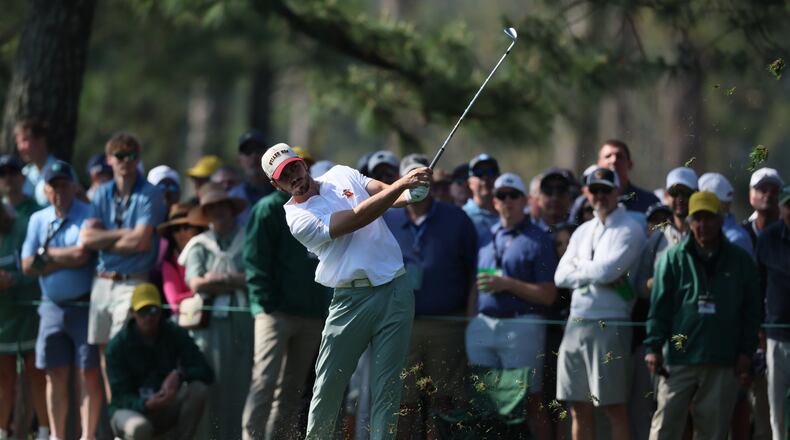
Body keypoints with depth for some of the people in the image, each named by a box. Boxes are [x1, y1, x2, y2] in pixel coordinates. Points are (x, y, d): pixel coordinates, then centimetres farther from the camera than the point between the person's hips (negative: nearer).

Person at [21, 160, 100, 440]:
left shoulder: (88, 215, -4)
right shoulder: (38, 220, 11)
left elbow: (82, 254, -17)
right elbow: (28, 265, 3)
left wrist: (46, 255, -4)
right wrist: (66, 259, -7)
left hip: (84, 305, -5)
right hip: (52, 306, 5)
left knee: (88, 374, -5)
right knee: (56, 375, 6)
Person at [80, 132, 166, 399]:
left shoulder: (150, 195, -3)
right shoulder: (102, 195, 13)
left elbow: (141, 241, -13)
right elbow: (87, 237, 1)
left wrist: (104, 242, -1)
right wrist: (122, 234, -8)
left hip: (133, 283, -6)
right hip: (102, 282, 6)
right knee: (105, 356, 5)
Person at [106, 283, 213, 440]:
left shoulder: (174, 334, -4)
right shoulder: (118, 346, -13)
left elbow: (205, 372, -12)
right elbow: (120, 397, -17)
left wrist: (179, 375, -33)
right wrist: (146, 404, -39)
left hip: (165, 410, 4)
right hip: (130, 410, -4)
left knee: (199, 388, -24)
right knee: (140, 427, -40)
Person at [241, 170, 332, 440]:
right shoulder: (270, 208, 0)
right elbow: (255, 262, -5)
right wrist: (265, 304, -13)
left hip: (311, 316, 6)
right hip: (277, 313, -6)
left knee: (293, 390, 6)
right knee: (265, 381, -15)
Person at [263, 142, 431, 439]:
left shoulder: (342, 175, 12)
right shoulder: (298, 217, -7)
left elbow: (389, 195, 5)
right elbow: (356, 219, -16)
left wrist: (411, 194, -19)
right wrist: (401, 184, -22)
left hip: (395, 291, 3)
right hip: (351, 300, -3)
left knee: (387, 386, 0)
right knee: (328, 383, -1)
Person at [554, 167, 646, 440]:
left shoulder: (630, 230, -3)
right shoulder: (583, 232, 18)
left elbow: (608, 270, -17)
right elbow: (561, 276, 7)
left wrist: (578, 268, 0)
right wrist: (594, 272, -7)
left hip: (609, 324, -7)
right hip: (576, 323, 7)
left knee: (614, 407, -5)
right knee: (579, 409, 9)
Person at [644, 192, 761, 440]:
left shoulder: (740, 261, 9)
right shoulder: (674, 258, 6)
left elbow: (752, 311, 12)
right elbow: (659, 306, 4)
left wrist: (746, 352, 4)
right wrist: (654, 347, -4)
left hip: (723, 360, 1)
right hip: (679, 356, -1)